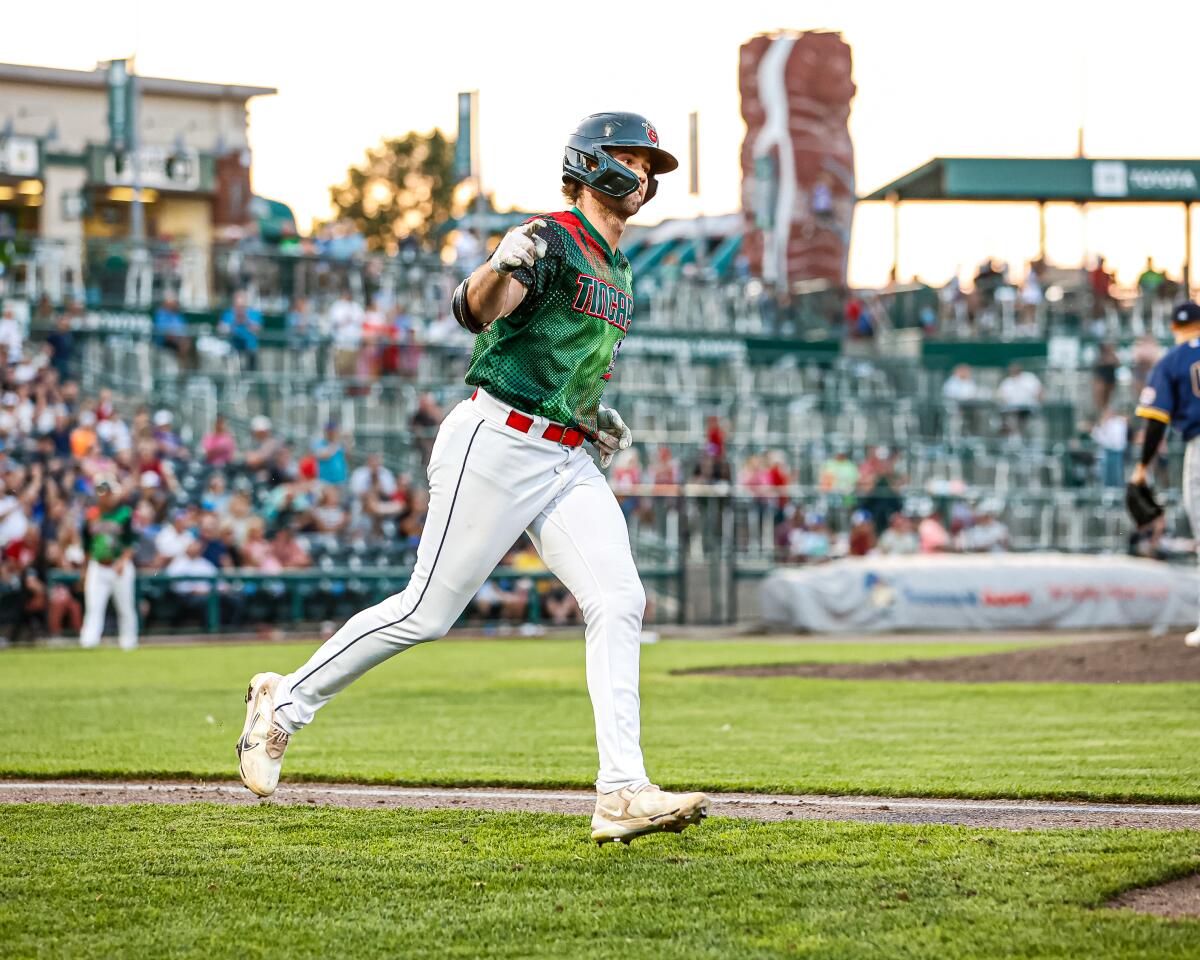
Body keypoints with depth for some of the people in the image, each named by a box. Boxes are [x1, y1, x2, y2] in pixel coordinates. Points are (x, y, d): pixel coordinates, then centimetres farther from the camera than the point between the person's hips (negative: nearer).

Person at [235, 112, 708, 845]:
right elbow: (477, 312, -28)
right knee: (428, 611, -4)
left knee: (619, 603, -10)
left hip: (569, 463, 8)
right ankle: (287, 701, 15)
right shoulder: (552, 240, -10)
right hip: (498, 444, -8)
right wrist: (502, 267, -49)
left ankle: (623, 793, -15)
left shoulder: (619, 274, 18)